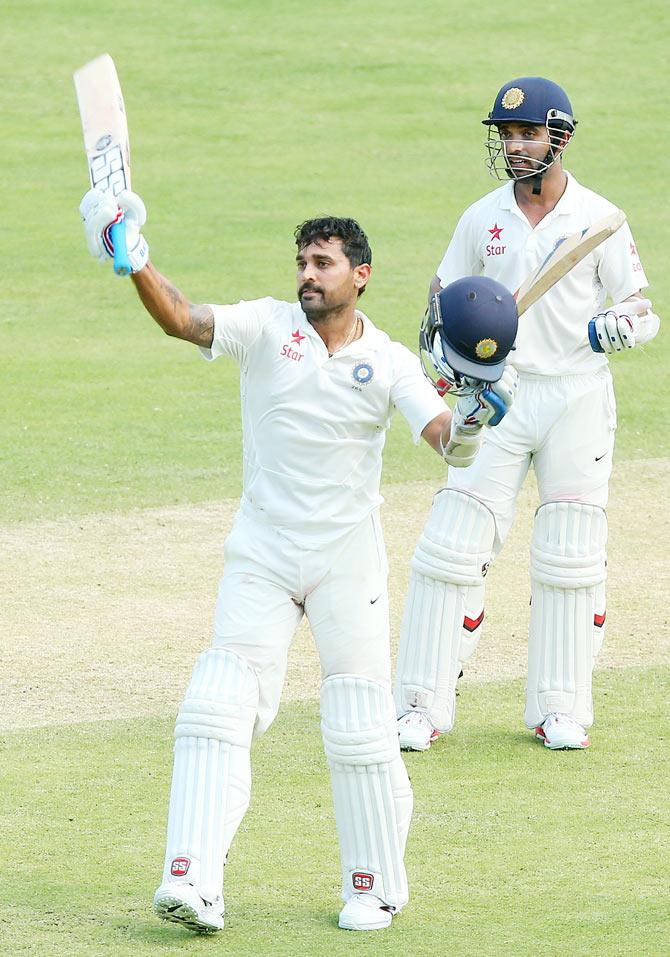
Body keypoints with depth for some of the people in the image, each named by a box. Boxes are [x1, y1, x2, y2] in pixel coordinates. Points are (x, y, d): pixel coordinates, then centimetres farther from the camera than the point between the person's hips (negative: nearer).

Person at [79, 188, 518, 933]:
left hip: (347, 562, -1)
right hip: (260, 556, 1)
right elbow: (182, 320, -17)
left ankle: (376, 887, 16)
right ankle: (193, 883, -13)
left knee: (360, 730, 1)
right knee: (218, 710, -10)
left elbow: (443, 437, -17)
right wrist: (135, 262, -34)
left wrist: (472, 418, -39)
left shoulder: (388, 362, -4)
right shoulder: (268, 327, -3)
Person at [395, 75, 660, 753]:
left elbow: (644, 312, -3)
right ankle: (422, 707, -2)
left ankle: (560, 709, 12)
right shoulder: (481, 219, 4)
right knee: (452, 546, -6)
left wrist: (612, 328, -26)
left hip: (577, 399, -2)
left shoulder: (599, 220, -3)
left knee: (569, 560, 1)